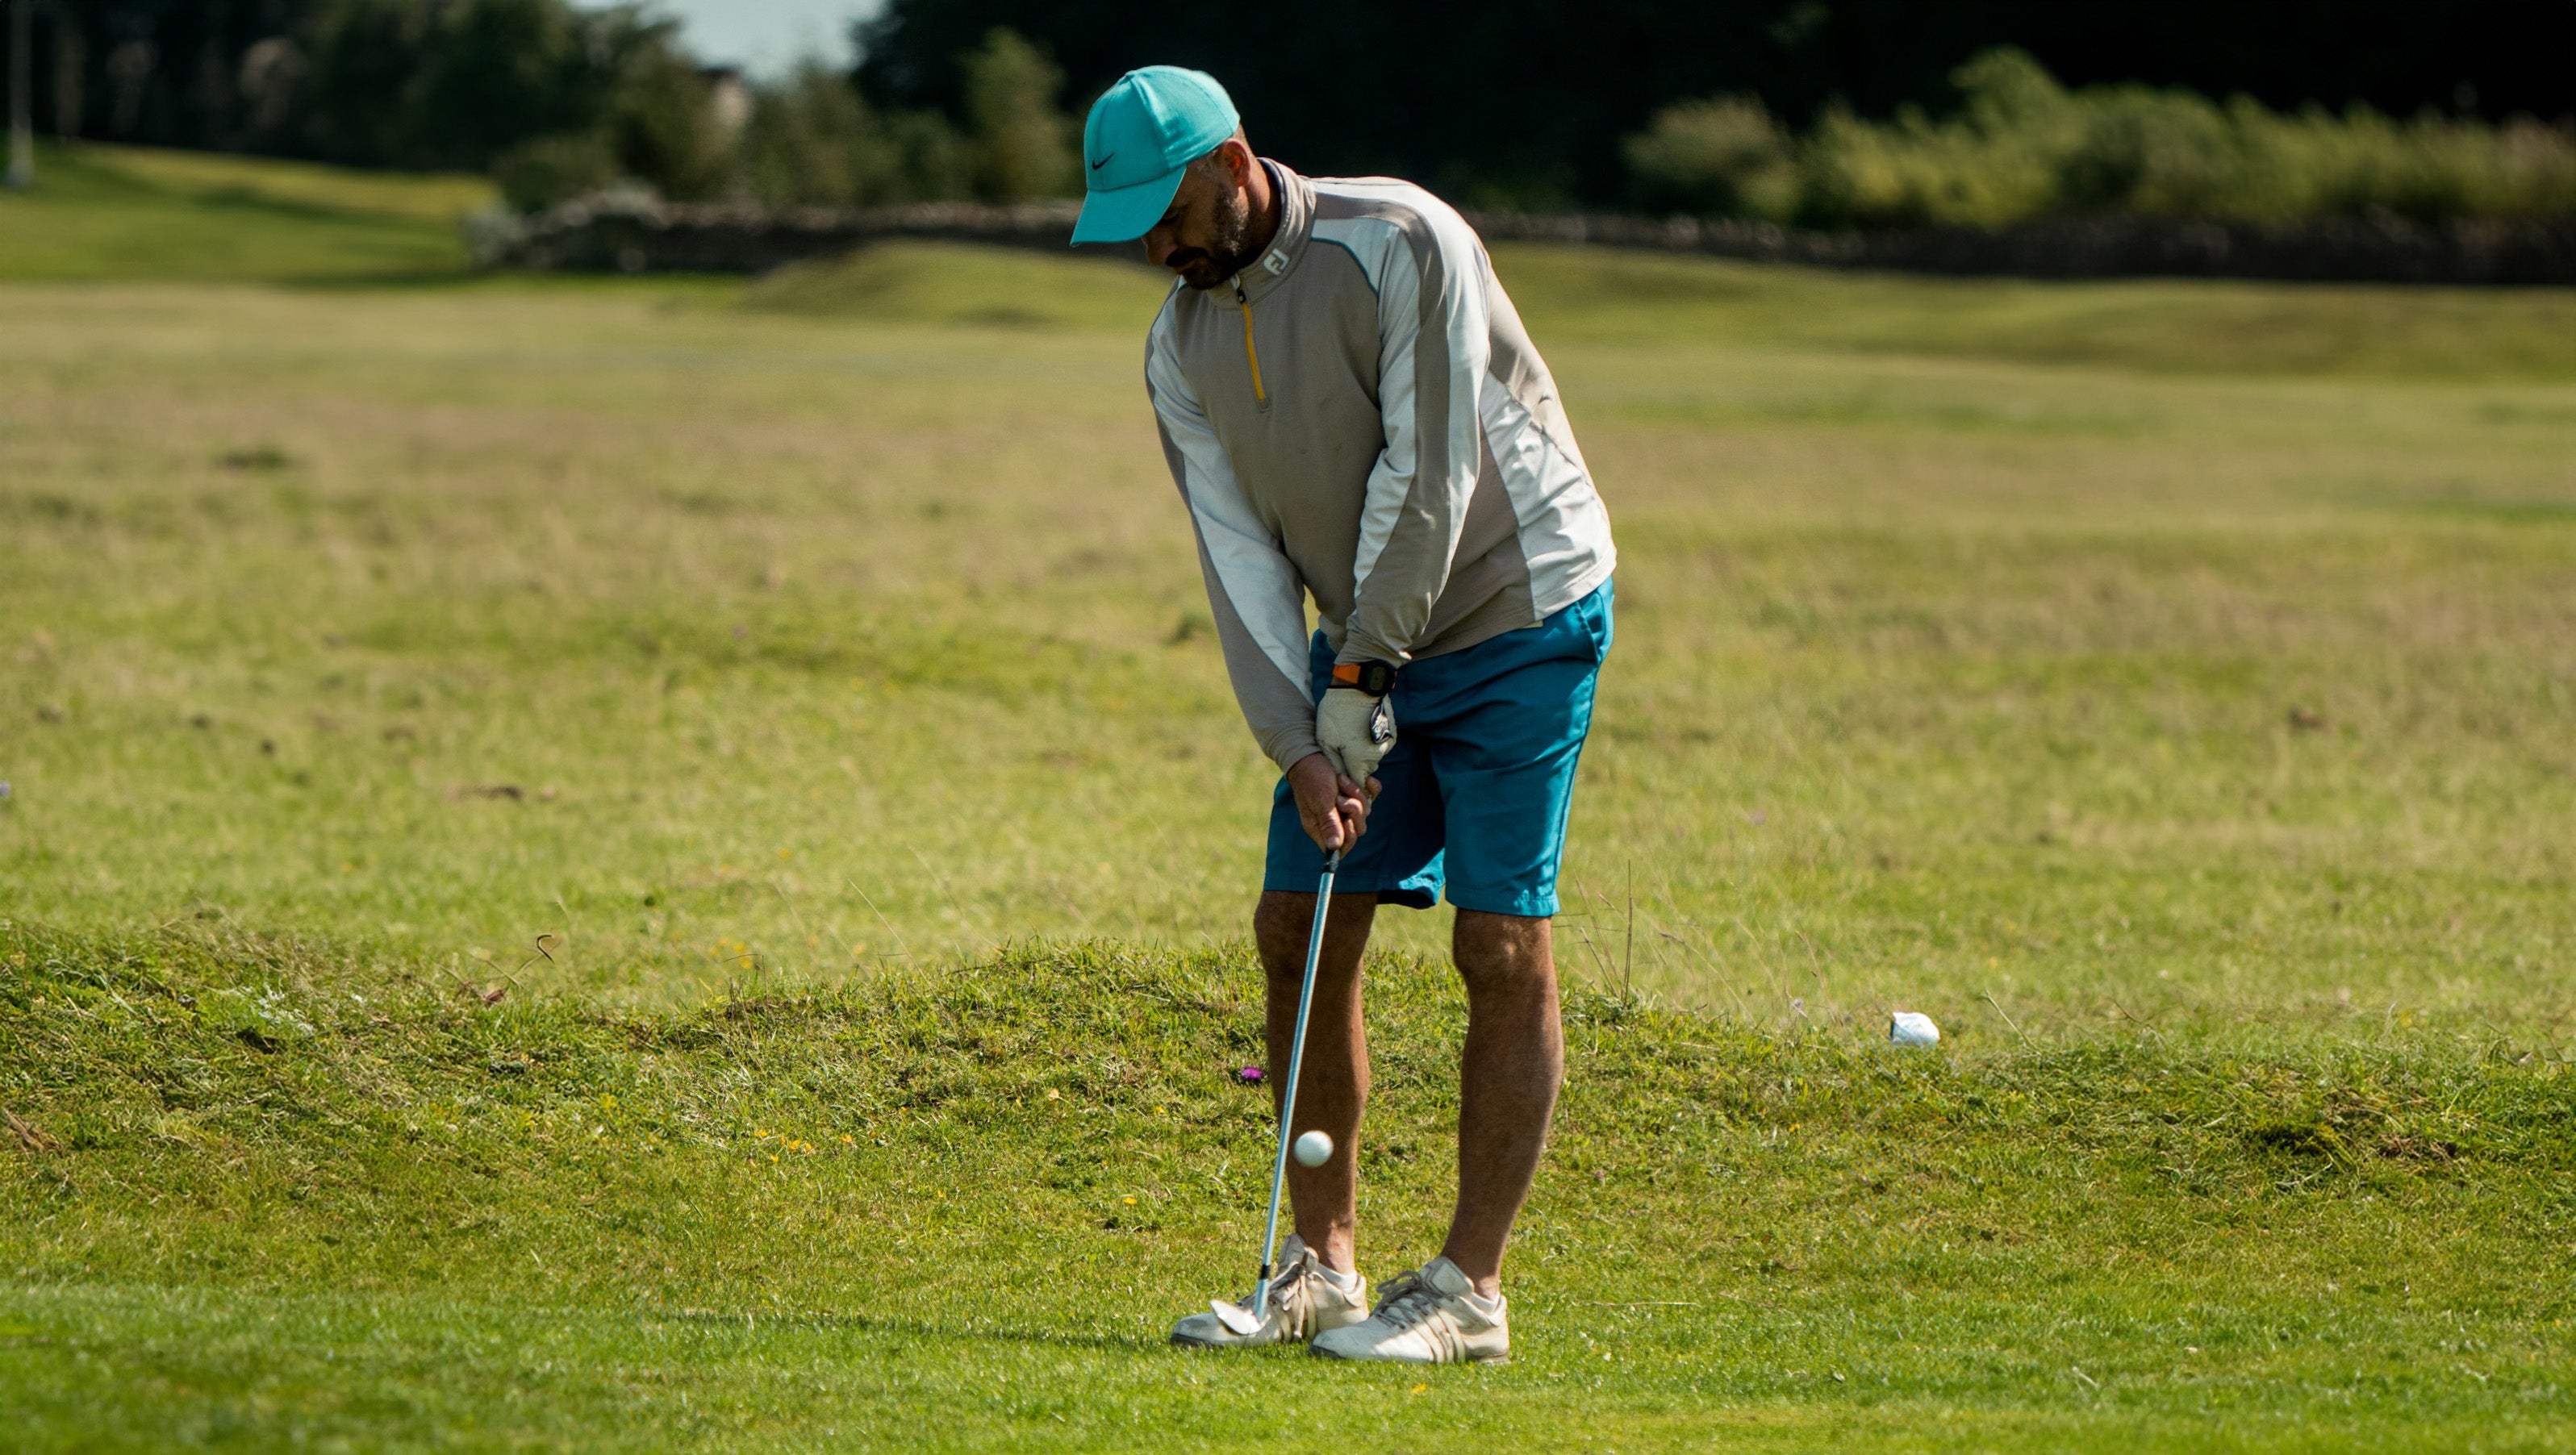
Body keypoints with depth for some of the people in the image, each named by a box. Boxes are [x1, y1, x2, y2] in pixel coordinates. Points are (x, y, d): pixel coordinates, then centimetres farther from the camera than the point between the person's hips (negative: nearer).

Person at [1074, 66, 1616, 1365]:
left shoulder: (1401, 244, -20)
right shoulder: (1181, 347, 0)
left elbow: (1428, 476, -21)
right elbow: (1240, 558, -2)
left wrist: (1363, 671, -17)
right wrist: (1299, 743, -12)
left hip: (1514, 611, -7)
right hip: (1364, 641, 7)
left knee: (1501, 946, -10)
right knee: (1298, 929, 2)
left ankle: (1468, 1290, -8)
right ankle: (1321, 1268, 11)